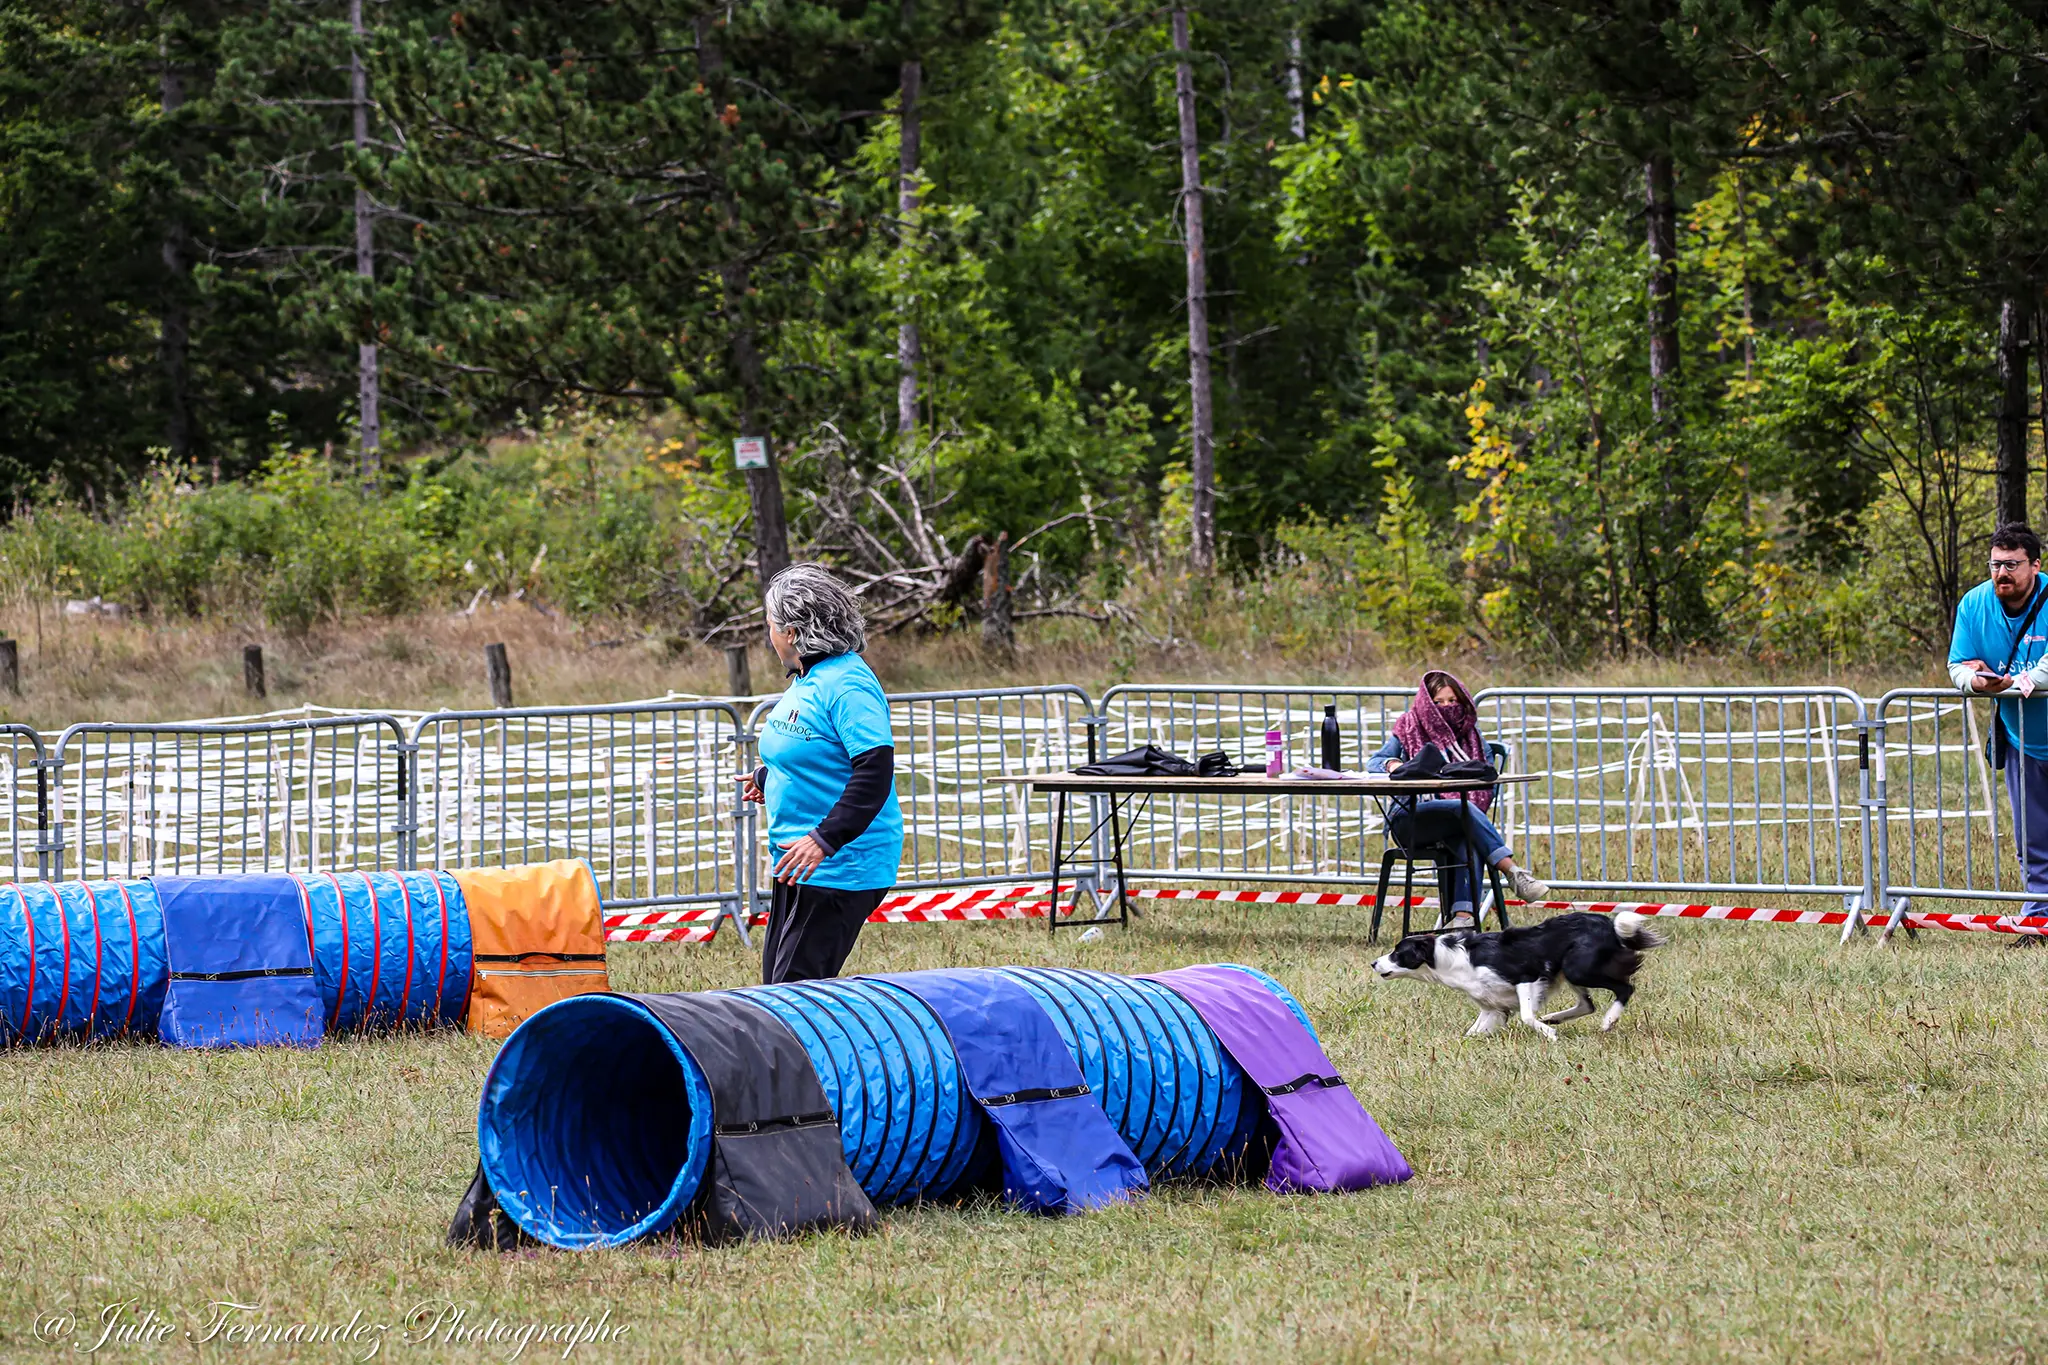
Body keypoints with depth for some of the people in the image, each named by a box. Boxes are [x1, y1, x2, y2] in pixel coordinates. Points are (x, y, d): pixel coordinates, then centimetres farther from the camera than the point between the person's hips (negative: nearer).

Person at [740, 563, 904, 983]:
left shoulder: (847, 685, -18)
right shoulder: (806, 680, 12)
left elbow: (875, 771, -26)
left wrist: (824, 840, -32)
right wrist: (765, 779, 45)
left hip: (840, 867, -10)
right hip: (799, 865, 10)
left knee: (794, 988, -13)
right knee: (775, 984, 10)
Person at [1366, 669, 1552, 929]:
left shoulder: (1470, 735, 20)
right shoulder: (1409, 729, 13)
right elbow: (1372, 763, 7)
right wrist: (1392, 765, -17)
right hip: (1409, 819, -2)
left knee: (1468, 840, -35)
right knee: (1464, 809, -33)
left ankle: (1462, 916, -50)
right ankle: (1513, 873, -43)